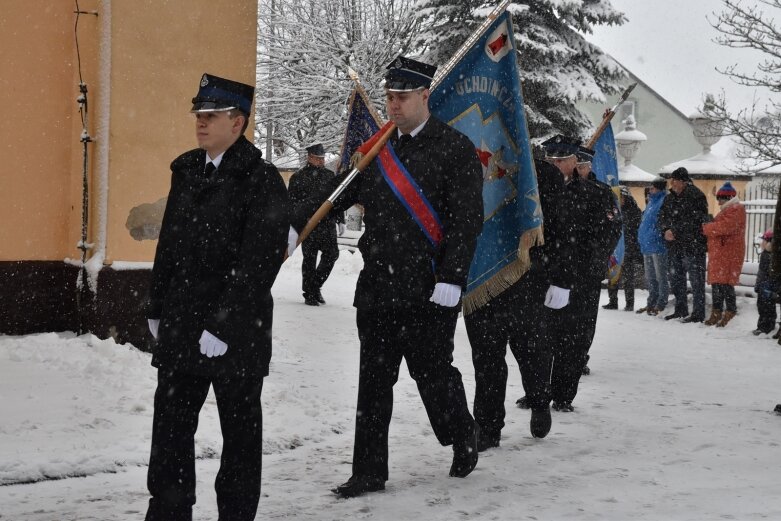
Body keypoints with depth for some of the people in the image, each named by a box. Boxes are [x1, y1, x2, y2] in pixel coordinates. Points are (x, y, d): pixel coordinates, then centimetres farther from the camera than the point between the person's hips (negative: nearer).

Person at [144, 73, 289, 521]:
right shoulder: (187, 170, 10)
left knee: (240, 431, 8)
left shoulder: (263, 181, -12)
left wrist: (223, 325, -19)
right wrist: (158, 309, 14)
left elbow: (257, 264, -17)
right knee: (171, 424, 8)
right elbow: (169, 243, 16)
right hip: (181, 326, 6)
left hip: (237, 330, -6)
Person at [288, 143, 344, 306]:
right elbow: (291, 203, -2)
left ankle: (315, 285, 18)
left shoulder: (330, 176, 14)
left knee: (332, 254, -1)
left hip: (328, 225, 4)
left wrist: (340, 220, 12)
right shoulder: (298, 177, 1)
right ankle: (309, 294, 9)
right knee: (309, 259, 0)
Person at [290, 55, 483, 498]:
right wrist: (294, 226, -7)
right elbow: (336, 194, 9)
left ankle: (464, 438, 34)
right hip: (378, 287, 5)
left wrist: (451, 280, -17)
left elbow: (467, 221, -10)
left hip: (429, 291, -5)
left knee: (433, 373, 5)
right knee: (374, 380, 7)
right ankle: (369, 471, 15)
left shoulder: (456, 149, -5)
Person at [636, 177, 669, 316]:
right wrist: (642, 238, 20)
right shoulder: (651, 202, 19)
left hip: (657, 245, -10)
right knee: (650, 277, 15)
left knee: (660, 277, -3)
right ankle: (651, 303, 23)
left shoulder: (663, 201, -11)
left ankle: (661, 305, 1)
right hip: (647, 245, 10)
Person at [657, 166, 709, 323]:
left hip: (692, 245, -8)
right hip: (674, 245, 8)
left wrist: (675, 231, -17)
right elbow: (662, 216, 13)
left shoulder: (695, 196, -9)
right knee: (675, 279, 15)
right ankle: (681, 310, 27)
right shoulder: (670, 198, 15)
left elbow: (693, 220, -18)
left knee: (696, 279, -6)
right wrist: (666, 230, -7)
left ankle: (698, 313, -3)